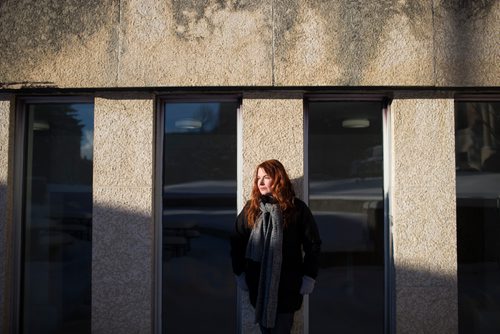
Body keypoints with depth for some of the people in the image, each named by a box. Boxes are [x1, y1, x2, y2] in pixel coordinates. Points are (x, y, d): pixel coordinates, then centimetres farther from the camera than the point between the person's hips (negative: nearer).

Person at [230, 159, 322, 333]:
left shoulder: (297, 208, -6)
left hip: (287, 284, -2)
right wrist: (239, 273, 1)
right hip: (257, 282, 3)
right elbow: (237, 241, 5)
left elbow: (313, 243, -4)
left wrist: (309, 277, -7)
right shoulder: (251, 207, 2)